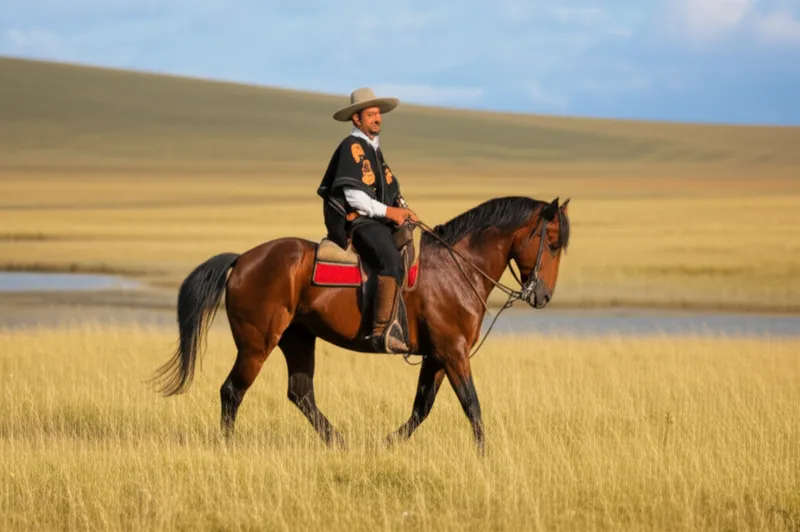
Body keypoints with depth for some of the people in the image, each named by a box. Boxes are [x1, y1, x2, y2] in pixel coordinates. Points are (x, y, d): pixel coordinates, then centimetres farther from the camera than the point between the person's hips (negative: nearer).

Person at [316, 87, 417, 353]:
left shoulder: (373, 148, 23)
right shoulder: (352, 147, -7)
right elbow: (354, 196, -16)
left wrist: (402, 209, 5)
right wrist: (388, 211, -18)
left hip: (380, 221, 10)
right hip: (357, 223, -10)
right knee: (392, 261, -32)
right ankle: (381, 333, -37)